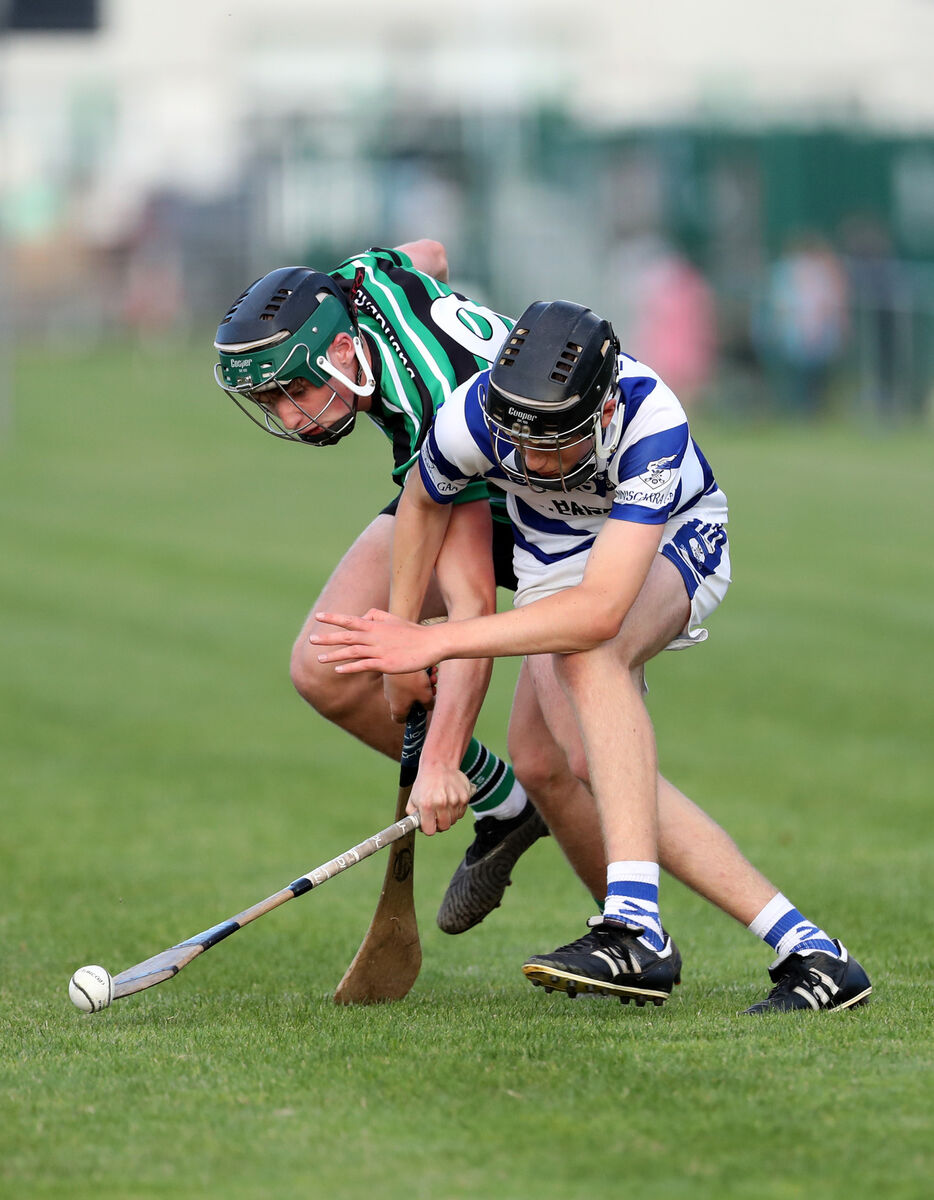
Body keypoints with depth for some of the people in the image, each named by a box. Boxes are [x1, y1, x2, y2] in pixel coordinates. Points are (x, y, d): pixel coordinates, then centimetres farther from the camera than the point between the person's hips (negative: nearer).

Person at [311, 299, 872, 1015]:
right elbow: (424, 502, -3)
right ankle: (805, 949, -18)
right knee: (592, 762, -19)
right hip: (555, 561, 4)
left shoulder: (652, 422, -41)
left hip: (676, 545, -4)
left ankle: (638, 928, -43)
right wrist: (400, 633, 1)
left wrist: (434, 642, -47)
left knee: (588, 652, -36)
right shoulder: (471, 418, -30)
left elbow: (599, 611, -47)